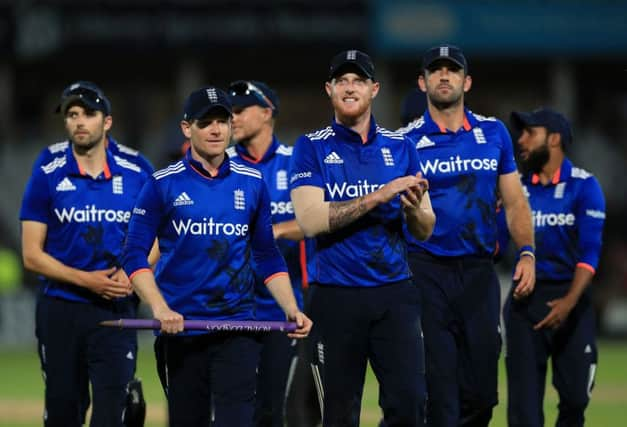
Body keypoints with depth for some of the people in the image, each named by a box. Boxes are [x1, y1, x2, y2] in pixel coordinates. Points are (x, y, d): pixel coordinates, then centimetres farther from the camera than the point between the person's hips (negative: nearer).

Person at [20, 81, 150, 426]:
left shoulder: (135, 177, 5)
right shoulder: (47, 177, 1)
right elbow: (31, 255, -1)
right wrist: (86, 279, -14)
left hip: (116, 311, 0)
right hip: (60, 311, 0)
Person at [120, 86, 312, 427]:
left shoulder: (251, 184, 7)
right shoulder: (164, 184, 0)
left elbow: (268, 257, 13)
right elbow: (135, 255, -3)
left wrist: (291, 309, -1)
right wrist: (160, 308, -17)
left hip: (237, 327, 1)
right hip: (180, 330, -1)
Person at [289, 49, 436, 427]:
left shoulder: (400, 147, 9)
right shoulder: (312, 148, 1)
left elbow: (425, 230, 9)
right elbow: (311, 221, -13)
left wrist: (413, 208, -15)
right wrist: (379, 196, -18)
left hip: (395, 295, 2)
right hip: (336, 296, -2)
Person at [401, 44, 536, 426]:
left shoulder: (494, 133, 9)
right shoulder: (408, 141, 0)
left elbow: (514, 201, 12)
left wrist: (527, 253, -1)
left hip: (478, 270, 3)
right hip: (426, 271, -3)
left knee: (481, 392, 2)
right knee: (438, 385, -5)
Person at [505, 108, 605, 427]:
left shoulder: (584, 186, -3)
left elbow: (590, 252, -11)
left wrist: (570, 301, -23)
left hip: (570, 296, -2)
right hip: (525, 298, 2)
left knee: (575, 394, 0)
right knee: (524, 399, -3)